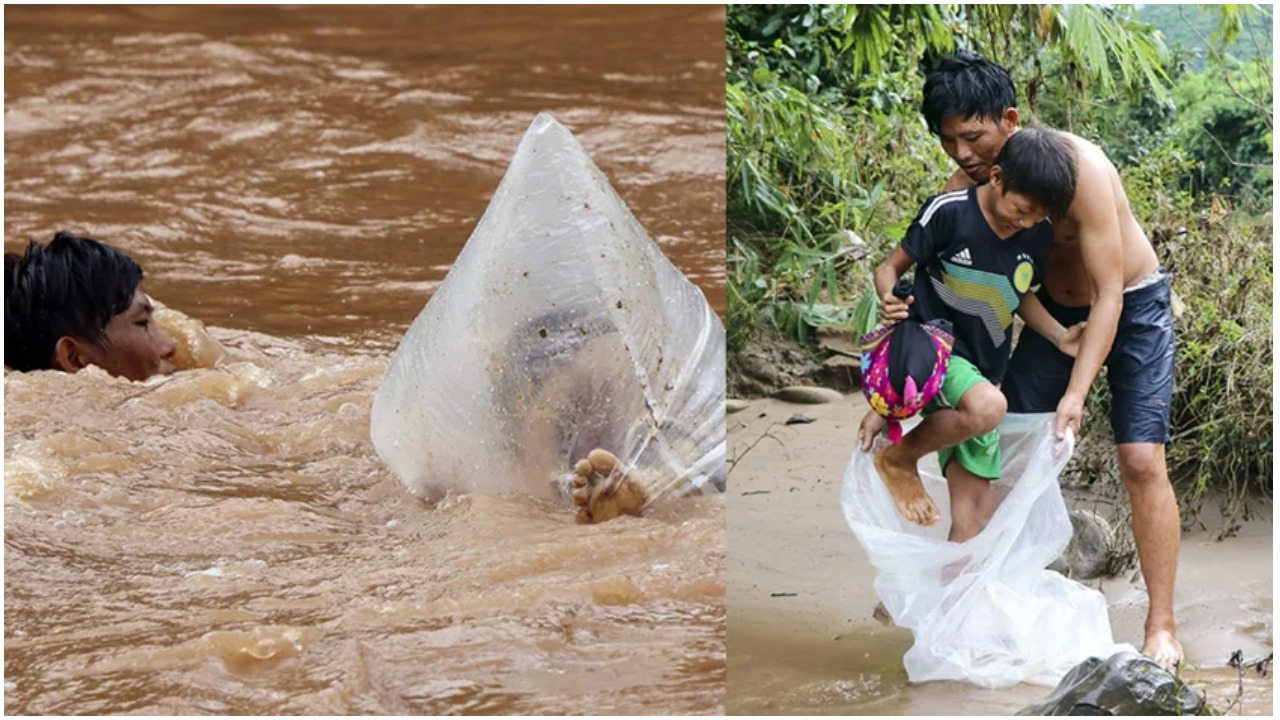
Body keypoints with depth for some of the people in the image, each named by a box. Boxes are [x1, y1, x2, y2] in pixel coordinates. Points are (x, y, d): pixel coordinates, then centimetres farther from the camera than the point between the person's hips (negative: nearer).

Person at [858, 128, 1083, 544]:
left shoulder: (1038, 237, -1)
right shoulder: (949, 213, -17)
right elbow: (890, 268, -6)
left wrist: (1061, 336, 1)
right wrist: (889, 299, -28)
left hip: (981, 374, 6)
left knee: (975, 502, 0)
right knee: (987, 408, -36)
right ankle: (900, 457, -11)